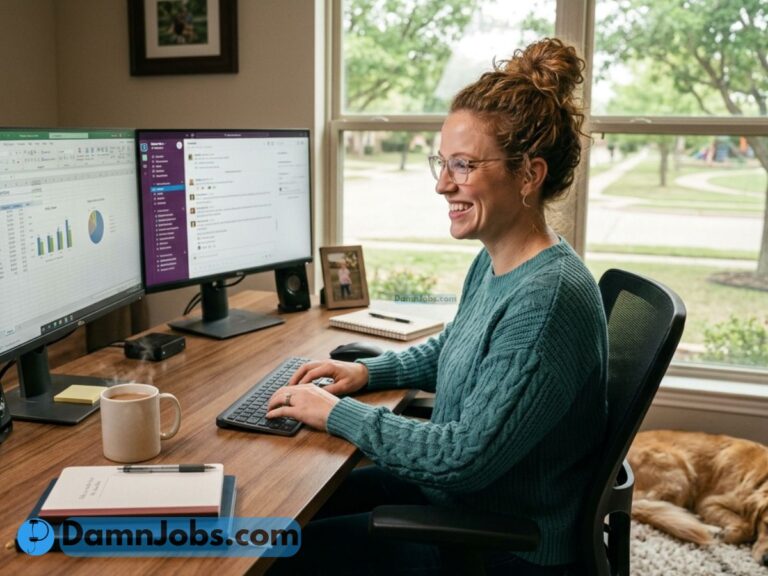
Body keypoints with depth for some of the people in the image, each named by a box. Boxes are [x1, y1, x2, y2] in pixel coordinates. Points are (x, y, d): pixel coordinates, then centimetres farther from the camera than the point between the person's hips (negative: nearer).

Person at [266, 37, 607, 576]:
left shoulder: (548, 299, -30)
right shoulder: (493, 263, -1)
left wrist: (337, 413, -21)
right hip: (455, 492, 8)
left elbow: (465, 456, -30)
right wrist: (368, 371, 3)